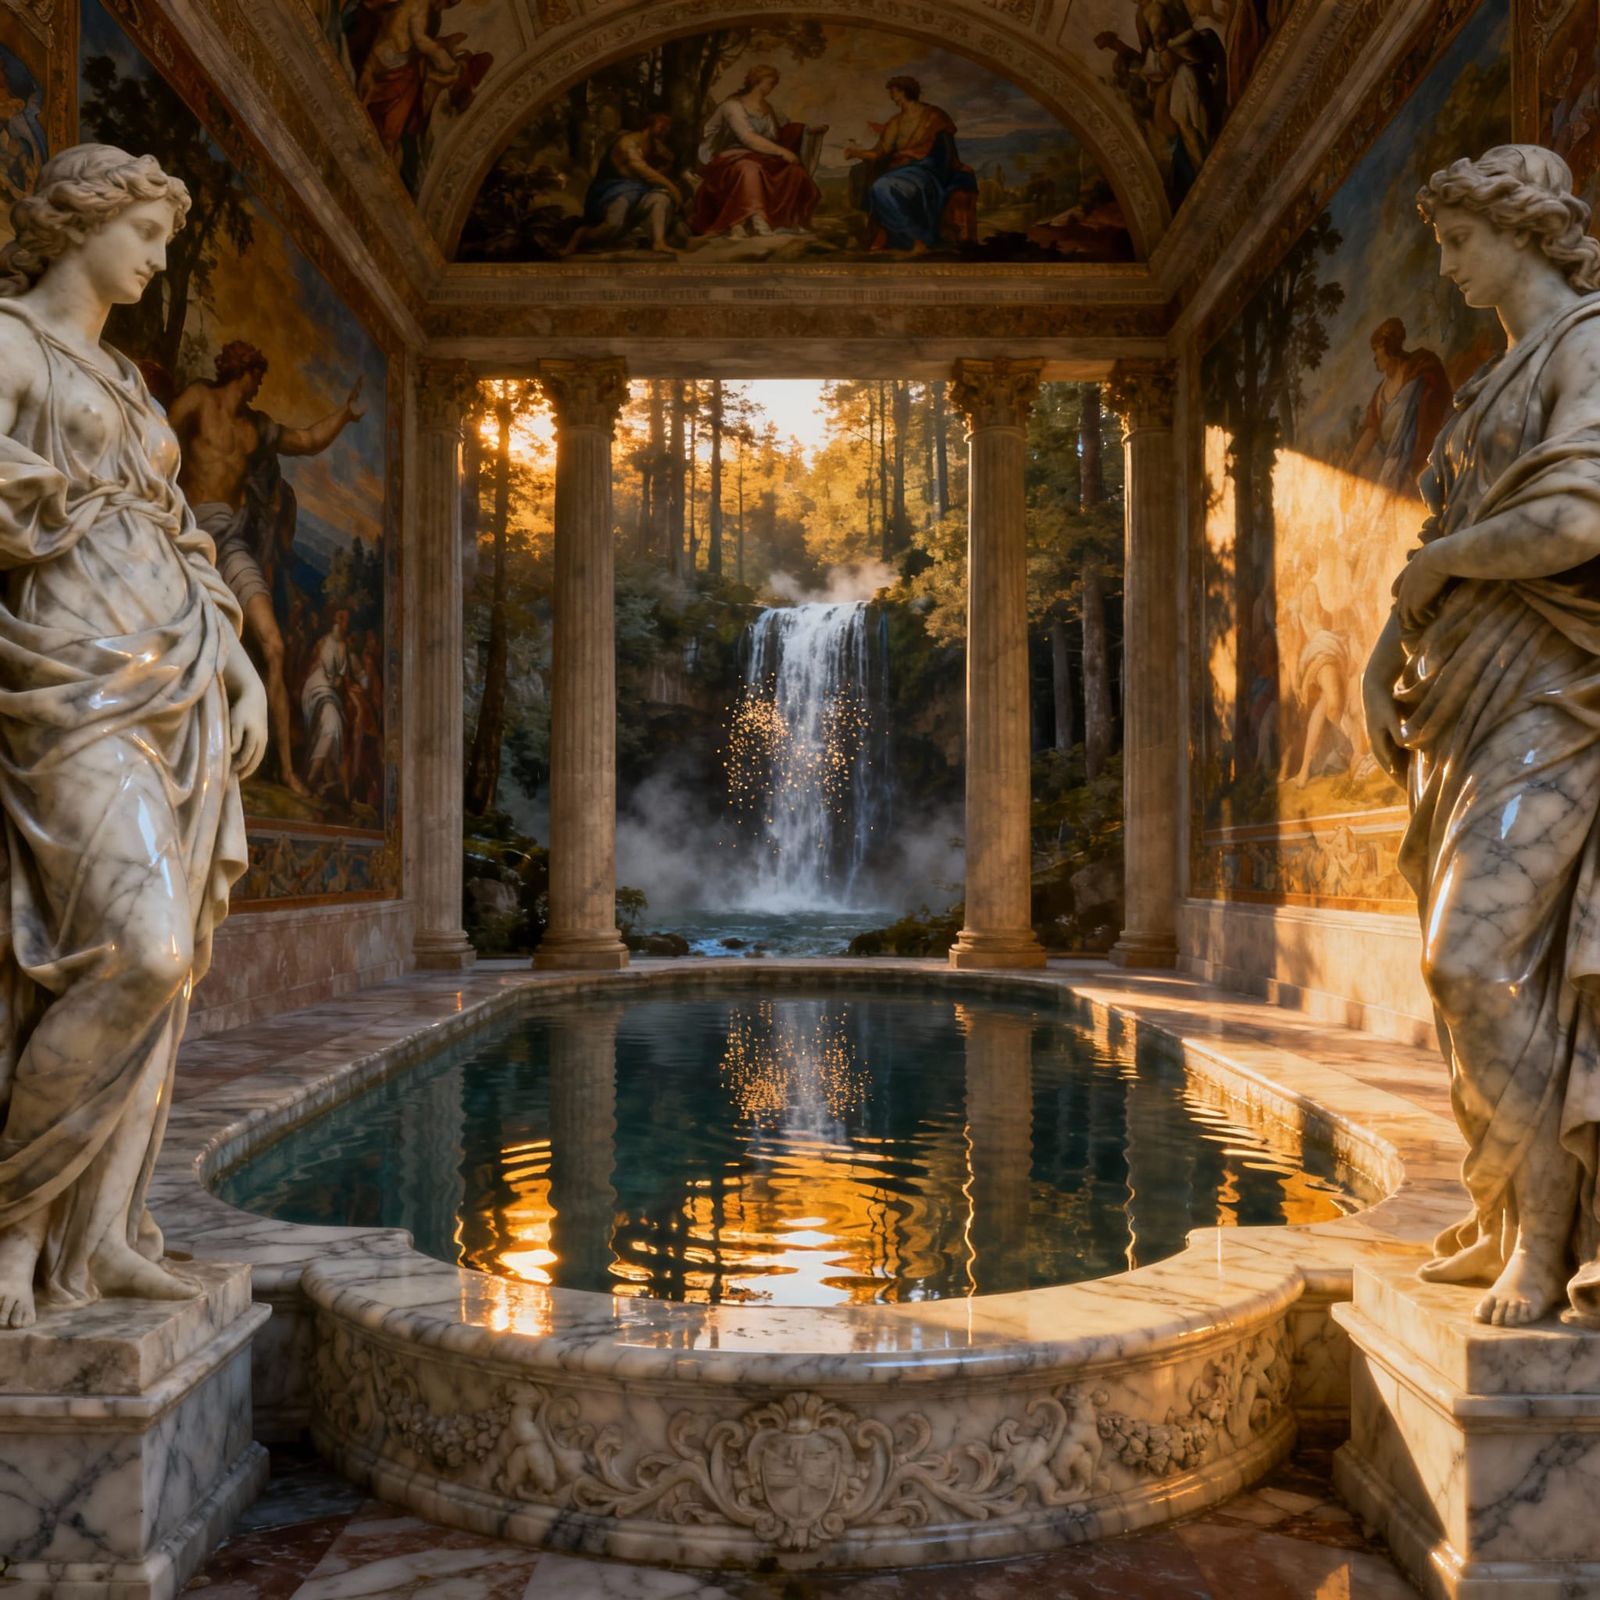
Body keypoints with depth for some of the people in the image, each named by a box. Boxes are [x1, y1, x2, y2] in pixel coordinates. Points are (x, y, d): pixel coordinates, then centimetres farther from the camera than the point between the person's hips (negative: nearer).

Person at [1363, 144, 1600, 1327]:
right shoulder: (1497, 383, 22)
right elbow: (1442, 543, 20)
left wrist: (1433, 563, -7)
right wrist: (1382, 659, 6)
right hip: (1478, 695, 9)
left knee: (1485, 959, -16)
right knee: (1478, 965, 7)